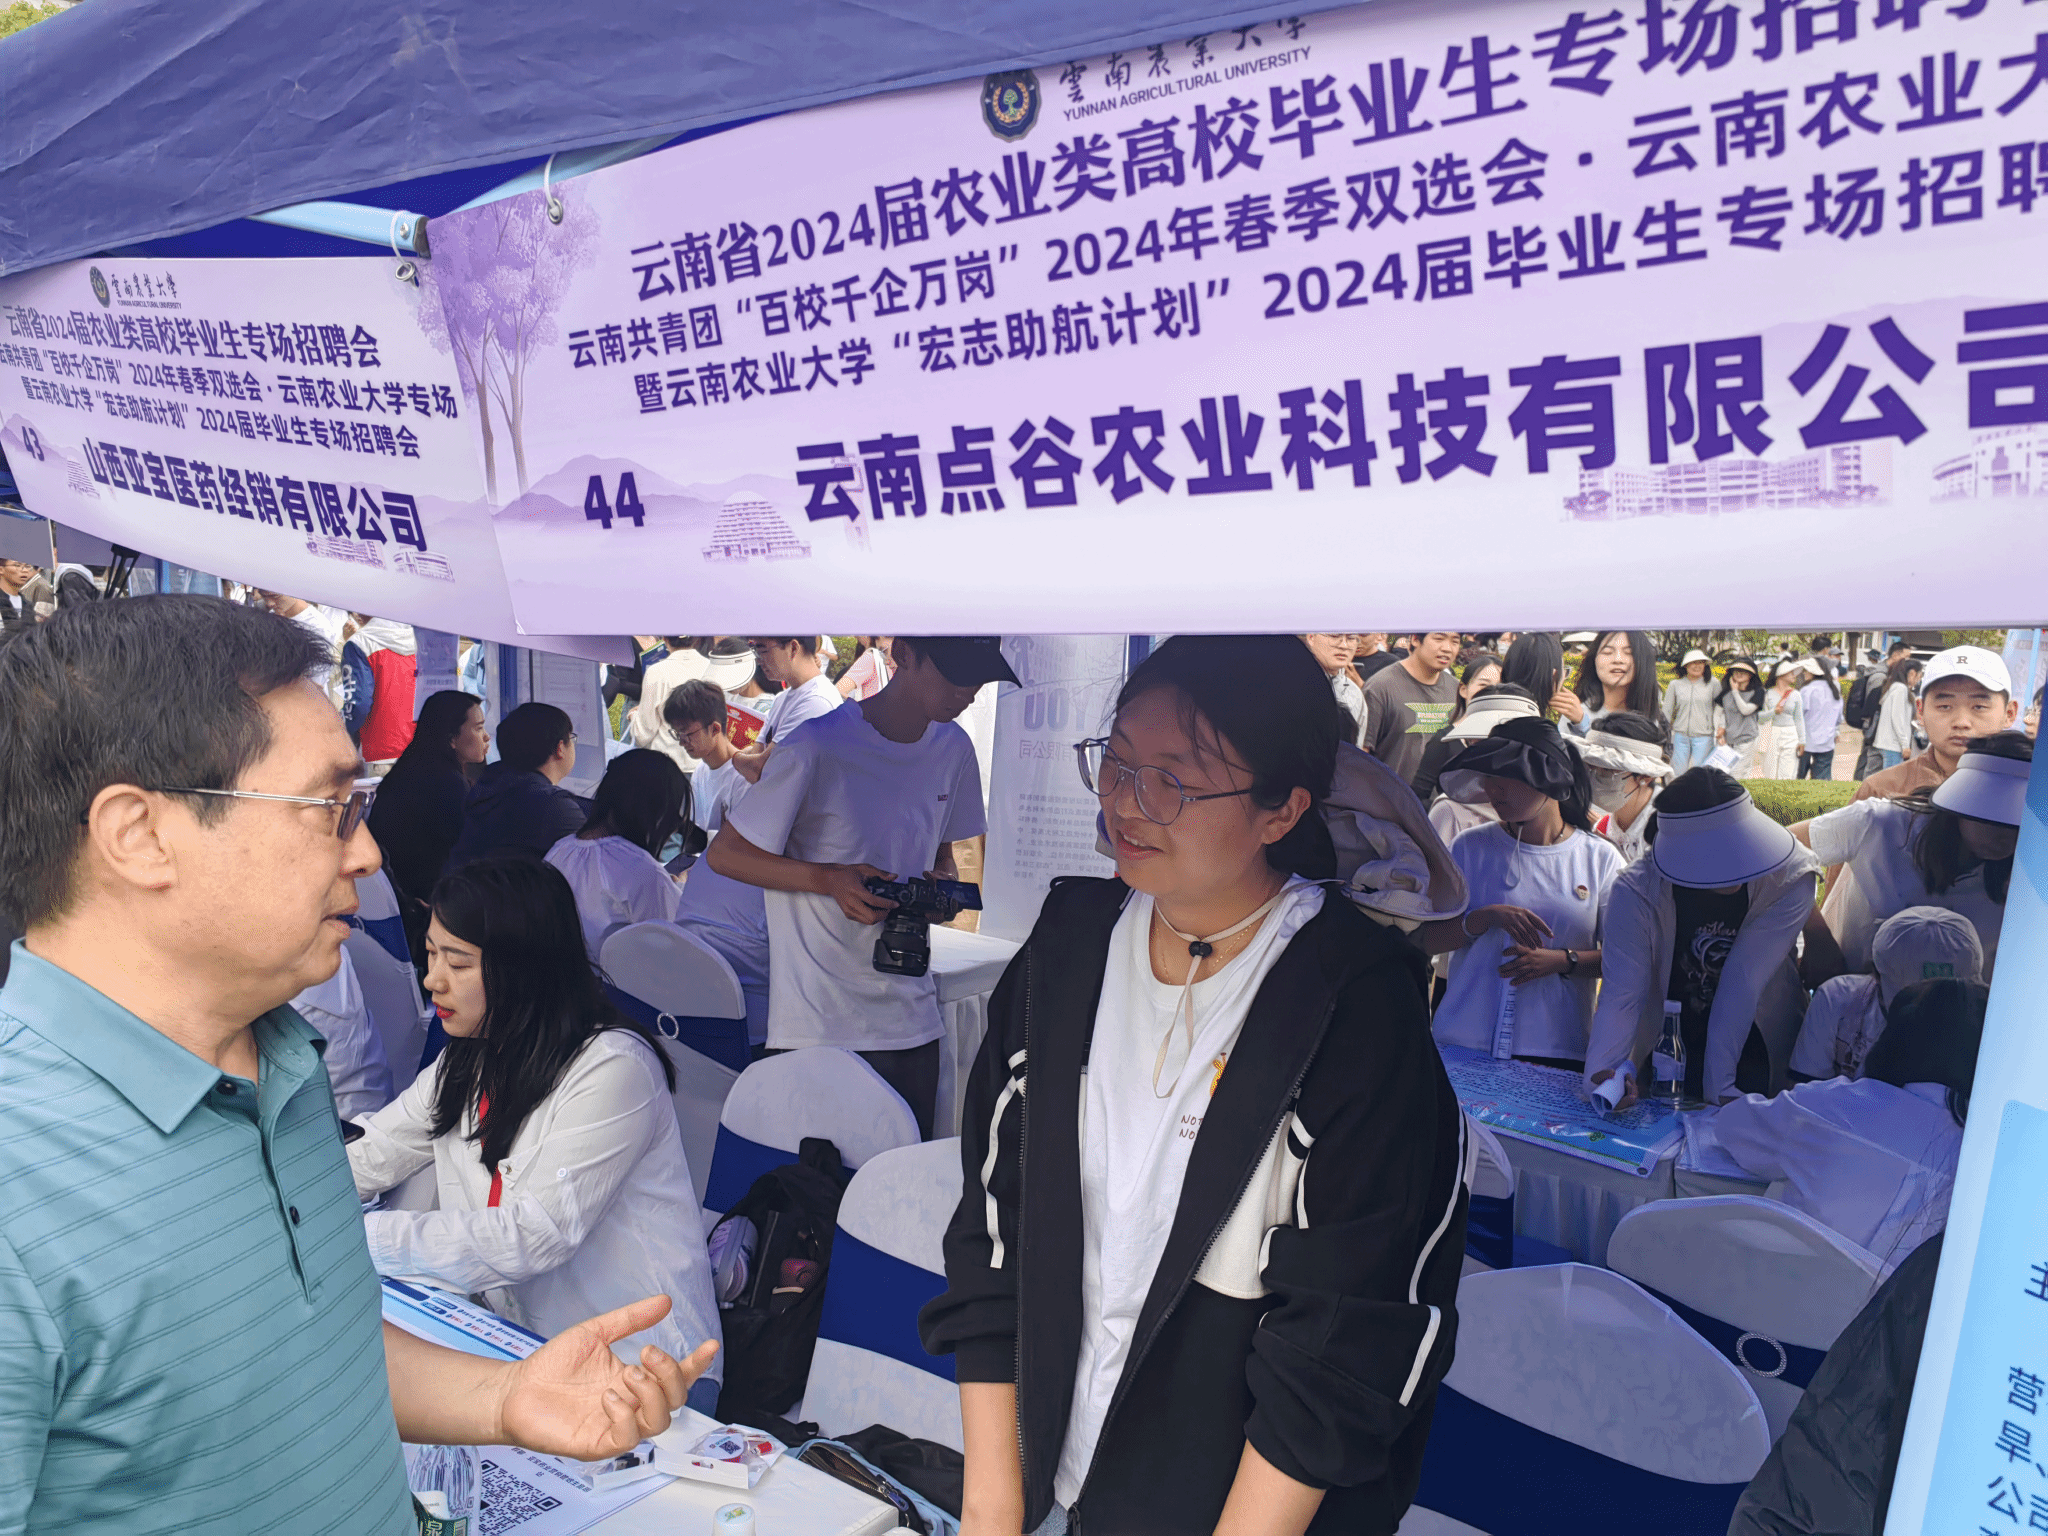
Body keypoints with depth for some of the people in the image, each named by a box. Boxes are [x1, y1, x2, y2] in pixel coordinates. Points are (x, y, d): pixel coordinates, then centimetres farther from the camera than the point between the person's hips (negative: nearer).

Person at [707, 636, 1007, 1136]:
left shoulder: (954, 749, 4)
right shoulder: (817, 748, -15)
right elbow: (724, 853, -6)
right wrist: (830, 879, -18)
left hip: (912, 1021, 5)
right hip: (818, 1028, -5)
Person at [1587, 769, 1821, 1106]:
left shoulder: (1789, 879, -19)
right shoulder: (1636, 891, -20)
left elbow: (1744, 982, -24)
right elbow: (1621, 995, -25)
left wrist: (1719, 1085, -28)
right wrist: (1603, 1070, -43)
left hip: (1751, 1050, 0)